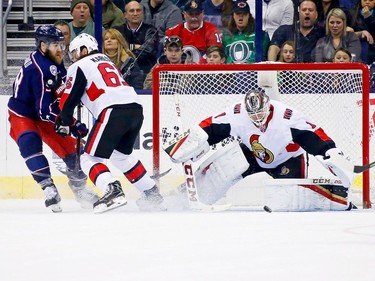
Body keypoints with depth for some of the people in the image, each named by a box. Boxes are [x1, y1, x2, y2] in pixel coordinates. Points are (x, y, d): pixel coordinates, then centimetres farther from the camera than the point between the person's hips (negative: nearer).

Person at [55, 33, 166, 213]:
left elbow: (69, 99, 5)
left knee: (90, 158, -4)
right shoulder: (106, 60, 31)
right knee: (121, 155, 28)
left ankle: (113, 191, -28)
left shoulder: (79, 67, 8)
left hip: (113, 111, -8)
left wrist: (65, 123, 21)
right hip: (136, 109, 8)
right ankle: (152, 194, 27)